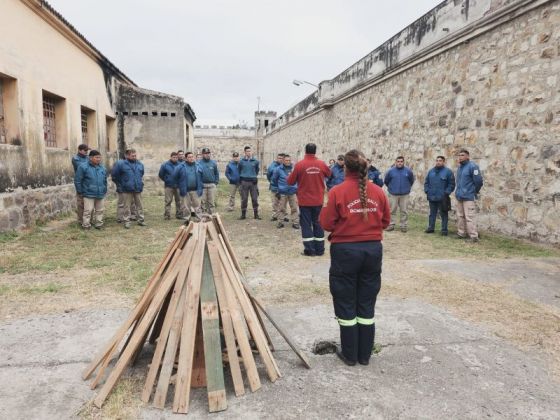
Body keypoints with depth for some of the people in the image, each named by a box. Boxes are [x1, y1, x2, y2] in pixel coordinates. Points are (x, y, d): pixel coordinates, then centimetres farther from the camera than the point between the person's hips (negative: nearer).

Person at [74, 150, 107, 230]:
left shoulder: (103, 168, 10)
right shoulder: (83, 167, -7)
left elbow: (105, 181, 22)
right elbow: (77, 180, -5)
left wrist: (105, 191, 18)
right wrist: (81, 192, -4)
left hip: (101, 195, 5)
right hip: (89, 195, -5)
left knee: (100, 211, 11)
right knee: (88, 211, -4)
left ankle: (98, 225, 22)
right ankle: (86, 226, 6)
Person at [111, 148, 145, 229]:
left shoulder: (139, 164, 7)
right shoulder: (121, 164, -6)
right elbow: (114, 175, 2)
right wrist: (120, 184, 5)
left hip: (138, 189, 4)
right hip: (127, 189, -4)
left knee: (139, 205, 9)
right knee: (127, 206, 3)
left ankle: (140, 220, 18)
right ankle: (126, 221, 11)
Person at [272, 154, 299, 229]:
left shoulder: (294, 168, -1)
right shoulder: (278, 169, -4)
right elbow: (274, 179, 9)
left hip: (293, 192, 1)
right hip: (282, 192, -1)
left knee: (294, 208, 3)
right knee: (281, 208, 5)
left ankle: (295, 222, 11)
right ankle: (280, 222, 15)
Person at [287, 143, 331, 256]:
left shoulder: (299, 165, -12)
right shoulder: (321, 164, -3)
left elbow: (290, 182, -4)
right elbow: (329, 174, 18)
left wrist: (291, 176, 17)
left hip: (304, 200, -3)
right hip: (318, 200, 3)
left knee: (306, 224, 5)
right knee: (318, 223, 13)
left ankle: (309, 249, 4)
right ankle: (319, 249, 17)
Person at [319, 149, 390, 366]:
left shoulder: (338, 191, -12)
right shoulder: (378, 192, 0)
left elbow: (326, 223, -10)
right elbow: (385, 221, 7)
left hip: (345, 250, -4)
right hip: (373, 250, 4)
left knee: (346, 304, 11)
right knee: (367, 305, 15)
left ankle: (350, 354, 21)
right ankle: (365, 354, 26)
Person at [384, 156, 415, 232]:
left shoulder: (408, 171, -1)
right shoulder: (391, 171, -3)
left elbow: (411, 180, 15)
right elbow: (386, 181, 11)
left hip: (404, 194, 0)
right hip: (393, 194, 0)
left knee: (404, 211, 4)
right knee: (392, 210, 4)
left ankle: (404, 226, 11)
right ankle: (391, 225, 12)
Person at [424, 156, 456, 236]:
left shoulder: (448, 171, -4)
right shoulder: (431, 171, 10)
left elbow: (452, 184, -5)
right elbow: (426, 182, 15)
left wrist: (446, 193, -12)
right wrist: (427, 191, 3)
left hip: (442, 198, -4)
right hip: (432, 197, 4)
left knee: (444, 214, 3)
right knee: (432, 213, 13)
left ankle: (444, 230, 10)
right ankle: (431, 228, 23)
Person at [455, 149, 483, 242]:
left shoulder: (472, 166, -12)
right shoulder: (459, 167, 13)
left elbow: (478, 181, -14)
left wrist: (475, 191, -2)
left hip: (468, 197, -8)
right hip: (459, 196, 8)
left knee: (469, 217, -8)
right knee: (460, 216, 14)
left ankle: (473, 236, -3)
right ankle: (461, 233, 24)